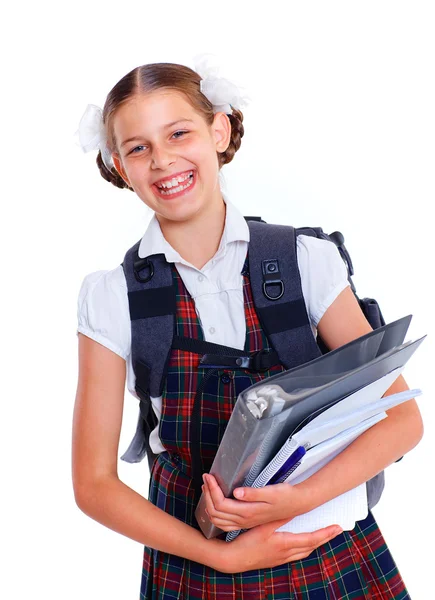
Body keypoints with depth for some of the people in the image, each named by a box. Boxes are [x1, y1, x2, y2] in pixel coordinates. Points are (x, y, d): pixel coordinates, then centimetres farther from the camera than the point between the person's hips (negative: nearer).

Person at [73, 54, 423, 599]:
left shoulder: (306, 259, -8)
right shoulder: (112, 297, -8)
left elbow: (402, 419, -7)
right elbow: (94, 483, -5)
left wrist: (301, 497, -21)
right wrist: (222, 555, -14)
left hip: (327, 550, 1)